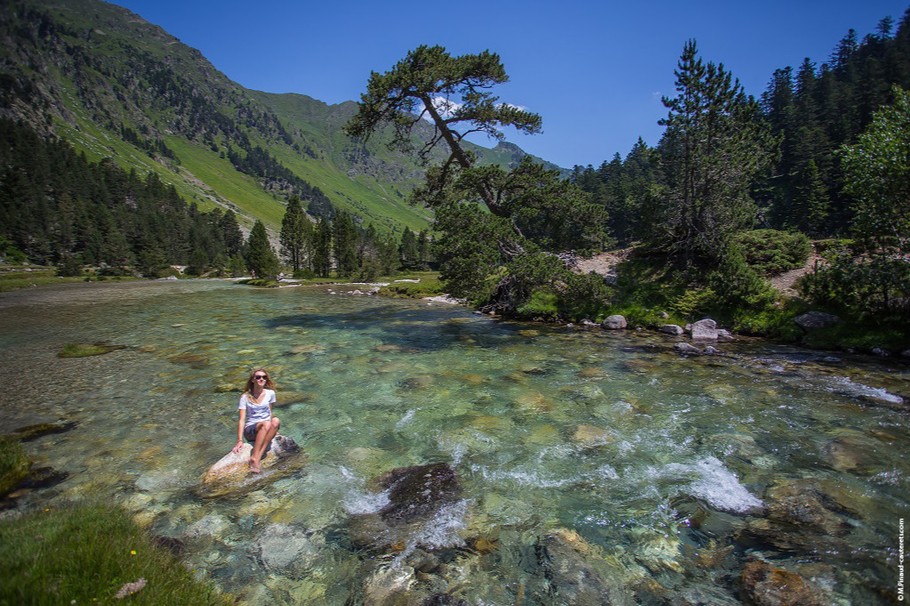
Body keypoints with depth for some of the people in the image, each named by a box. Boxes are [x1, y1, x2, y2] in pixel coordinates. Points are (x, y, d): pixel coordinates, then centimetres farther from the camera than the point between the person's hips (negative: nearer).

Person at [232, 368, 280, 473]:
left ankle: (258, 457, -37)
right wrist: (240, 441, -19)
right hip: (250, 430, -2)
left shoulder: (270, 393, 2)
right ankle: (254, 457, -40)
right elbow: (242, 420, -10)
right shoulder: (245, 397, -4)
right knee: (266, 424, -36)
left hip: (266, 428, 2)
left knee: (276, 421, -33)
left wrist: (272, 429, 2)